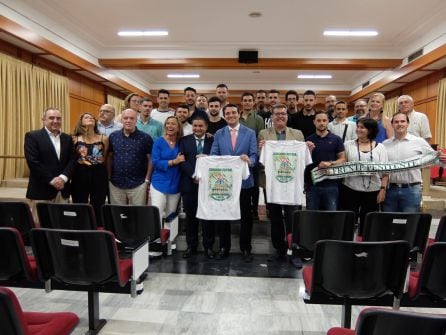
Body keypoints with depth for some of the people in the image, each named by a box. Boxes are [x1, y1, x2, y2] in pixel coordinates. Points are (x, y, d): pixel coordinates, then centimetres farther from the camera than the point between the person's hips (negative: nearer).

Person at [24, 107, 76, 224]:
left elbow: (72, 160, 6)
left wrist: (63, 177, -11)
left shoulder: (67, 138, 12)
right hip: (41, 189, -4)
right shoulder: (32, 136, -2)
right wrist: (52, 180, -14)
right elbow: (33, 162, -11)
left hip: (63, 189, 5)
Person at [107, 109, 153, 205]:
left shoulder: (145, 138, -5)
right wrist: (109, 177, 8)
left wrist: (147, 180, -6)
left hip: (138, 184, -3)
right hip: (116, 184, 3)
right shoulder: (113, 136, 5)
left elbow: (150, 159, -3)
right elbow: (109, 157, 11)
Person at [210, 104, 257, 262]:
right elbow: (213, 155, 1)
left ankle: (245, 248, 22)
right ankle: (224, 247, 26)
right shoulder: (218, 134, 6)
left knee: (246, 216, 8)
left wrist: (249, 160, -28)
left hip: (244, 180, -1)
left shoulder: (250, 133, 2)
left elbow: (254, 155, -6)